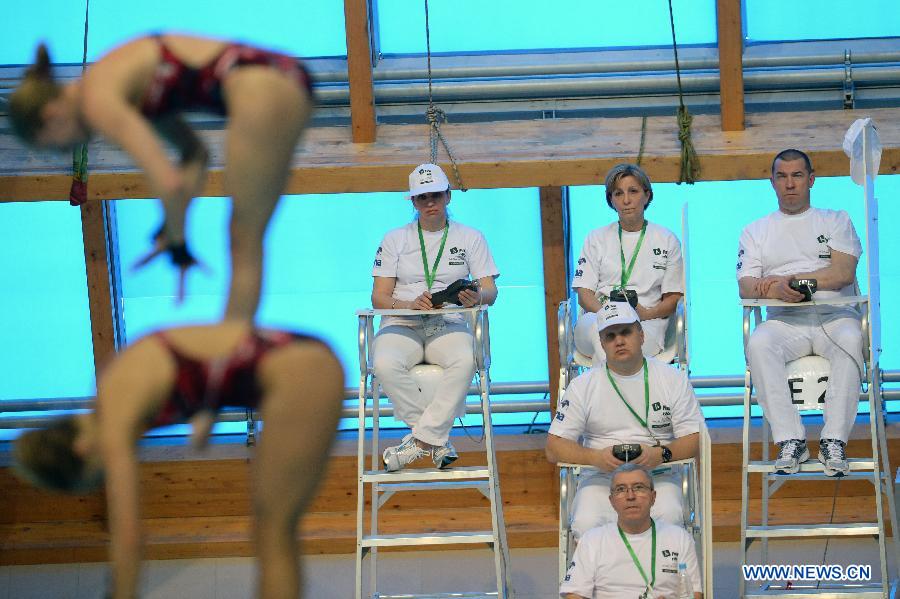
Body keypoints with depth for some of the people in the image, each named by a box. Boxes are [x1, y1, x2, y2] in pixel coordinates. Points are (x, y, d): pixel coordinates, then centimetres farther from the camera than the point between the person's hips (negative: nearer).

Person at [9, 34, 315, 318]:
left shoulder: (98, 101, -7)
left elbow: (168, 182, -17)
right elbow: (195, 151, 26)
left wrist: (178, 245, -1)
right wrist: (172, 232, 18)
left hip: (263, 93, -9)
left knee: (243, 242, -4)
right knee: (246, 240, 12)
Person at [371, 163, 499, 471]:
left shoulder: (470, 237, 13)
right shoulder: (394, 240, 13)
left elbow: (490, 290, 3)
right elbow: (379, 297, 5)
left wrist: (477, 297, -23)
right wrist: (411, 304, -17)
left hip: (448, 325, 0)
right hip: (401, 325, 0)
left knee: (465, 360, -37)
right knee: (385, 364, -35)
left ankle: (422, 439, -30)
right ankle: (436, 441, -26)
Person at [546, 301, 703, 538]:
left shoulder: (673, 379, 8)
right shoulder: (582, 386, 8)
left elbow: (695, 440, 4)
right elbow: (554, 448, 3)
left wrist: (661, 454, -17)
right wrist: (596, 457, -16)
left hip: (658, 475, 0)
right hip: (600, 477, 0)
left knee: (667, 518, -33)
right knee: (588, 524, -32)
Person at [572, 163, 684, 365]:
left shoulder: (666, 240, 16)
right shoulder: (597, 238, 20)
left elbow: (673, 299, 12)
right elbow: (584, 293, 11)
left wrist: (645, 314, -11)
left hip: (647, 323, -1)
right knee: (597, 328, -38)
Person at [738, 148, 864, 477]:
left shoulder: (836, 221, 17)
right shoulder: (755, 232, 20)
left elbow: (844, 272, -1)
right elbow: (746, 288, 5)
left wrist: (789, 280, -8)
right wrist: (777, 291, -18)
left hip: (834, 316, -1)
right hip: (784, 321, 1)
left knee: (851, 339, -37)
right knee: (758, 344, -35)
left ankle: (833, 441, -38)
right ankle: (791, 441, -35)